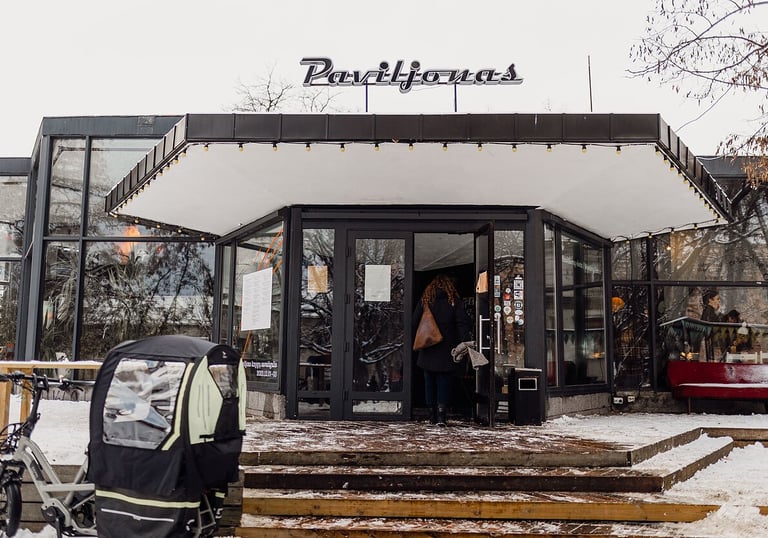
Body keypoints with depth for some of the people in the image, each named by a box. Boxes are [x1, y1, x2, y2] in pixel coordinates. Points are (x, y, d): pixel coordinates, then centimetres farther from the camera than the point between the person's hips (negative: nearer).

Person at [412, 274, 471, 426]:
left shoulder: (425, 301, 3)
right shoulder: (455, 302, -1)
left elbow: (414, 323, 3)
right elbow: (463, 324, -9)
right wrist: (465, 342, -11)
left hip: (428, 352, 1)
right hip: (447, 351, -1)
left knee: (430, 383, 12)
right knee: (444, 383, 4)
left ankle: (432, 415, 17)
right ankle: (441, 414, -7)